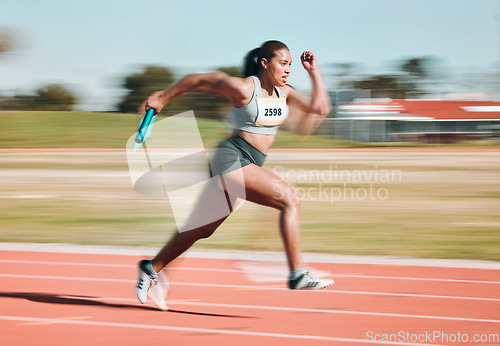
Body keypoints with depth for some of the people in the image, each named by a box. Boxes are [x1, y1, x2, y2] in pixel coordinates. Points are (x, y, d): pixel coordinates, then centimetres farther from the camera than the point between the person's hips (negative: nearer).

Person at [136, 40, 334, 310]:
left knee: (203, 228, 16)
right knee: (289, 198, -22)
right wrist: (163, 98, 4)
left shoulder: (284, 93, 11)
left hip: (248, 165, 9)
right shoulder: (244, 88, -12)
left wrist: (314, 73, 1)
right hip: (232, 157, -9)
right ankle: (297, 274, -22)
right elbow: (199, 79, -4)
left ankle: (152, 268, 30)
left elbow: (320, 108, 7)